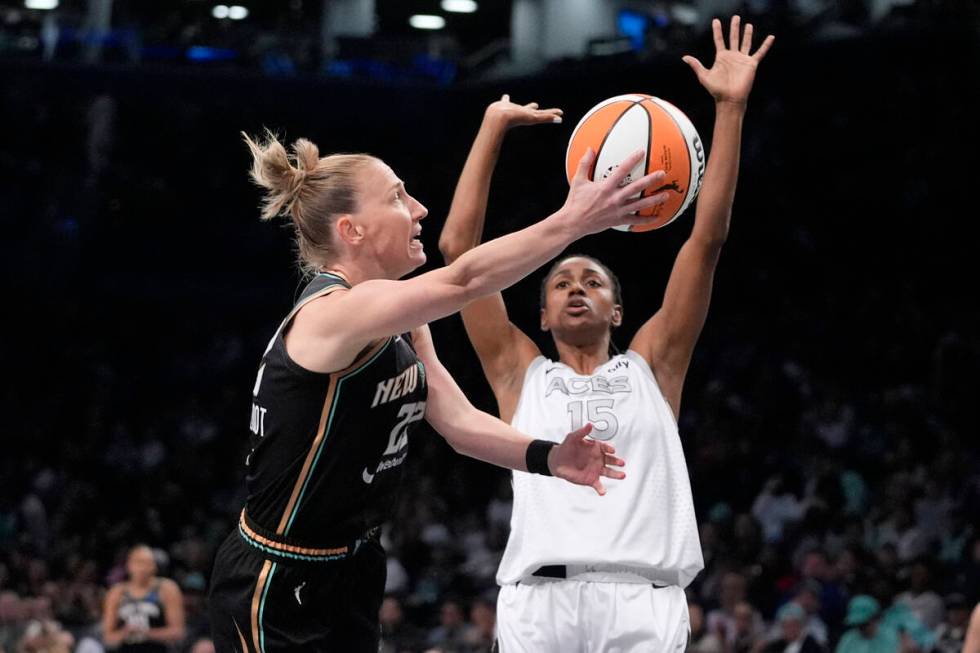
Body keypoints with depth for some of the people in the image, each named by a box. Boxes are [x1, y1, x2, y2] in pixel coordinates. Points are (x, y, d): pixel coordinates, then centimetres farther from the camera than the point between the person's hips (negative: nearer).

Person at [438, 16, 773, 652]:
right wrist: (493, 128, 13)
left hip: (643, 600, 0)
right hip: (539, 599, 0)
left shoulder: (651, 366, 21)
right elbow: (459, 247, 16)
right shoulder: (521, 373, 21)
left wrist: (730, 109, 8)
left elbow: (708, 239, 14)